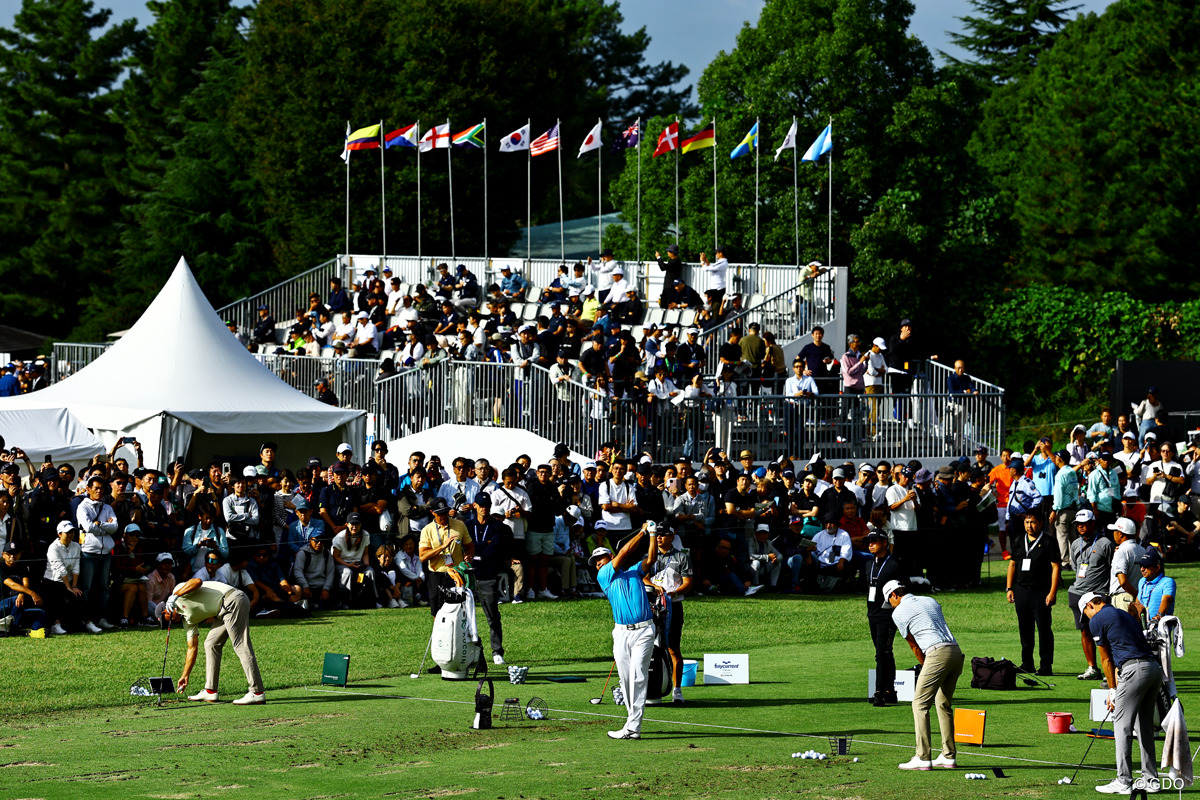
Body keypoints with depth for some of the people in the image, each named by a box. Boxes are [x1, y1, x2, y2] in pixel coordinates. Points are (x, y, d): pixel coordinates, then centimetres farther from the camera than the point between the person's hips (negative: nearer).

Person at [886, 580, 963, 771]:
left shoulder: (898, 612, 6)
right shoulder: (931, 601, 25)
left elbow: (914, 646, 11)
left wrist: (925, 665, 24)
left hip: (937, 653, -7)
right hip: (956, 651, 7)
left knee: (920, 704, -3)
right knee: (944, 704, 18)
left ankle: (923, 758, -10)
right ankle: (949, 756, 18)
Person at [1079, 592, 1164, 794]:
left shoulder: (1096, 620, 4)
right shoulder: (1125, 616, 27)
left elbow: (1106, 659, 10)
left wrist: (1112, 690, 19)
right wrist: (1117, 688, 30)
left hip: (1135, 670, -8)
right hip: (1155, 667, 8)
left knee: (1122, 725, -2)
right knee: (1145, 726, 16)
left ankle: (1124, 782, -5)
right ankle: (1151, 779, 17)